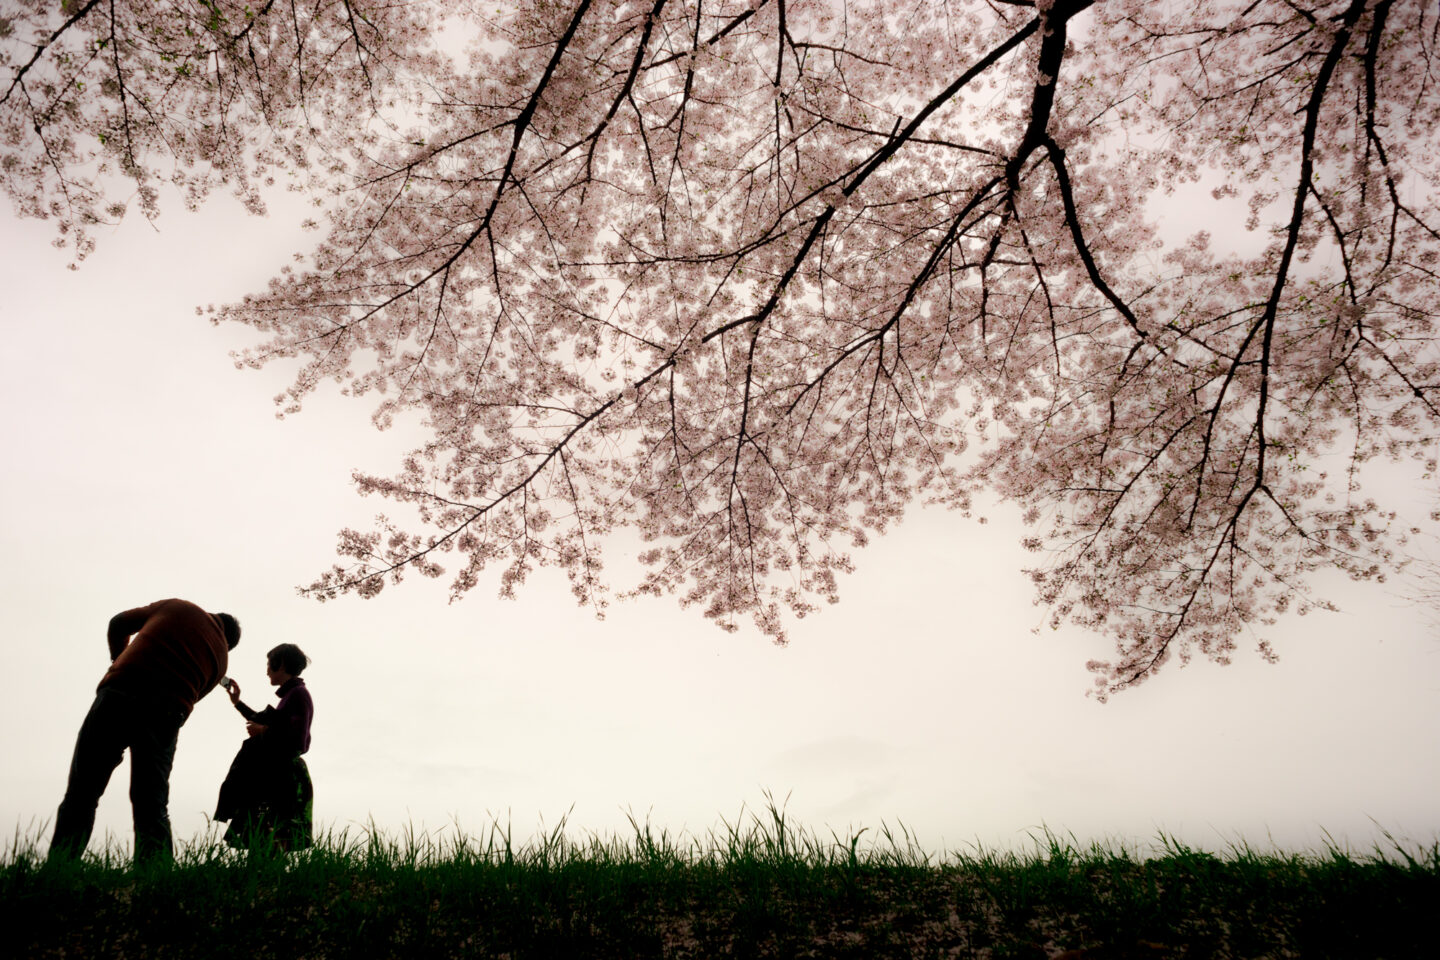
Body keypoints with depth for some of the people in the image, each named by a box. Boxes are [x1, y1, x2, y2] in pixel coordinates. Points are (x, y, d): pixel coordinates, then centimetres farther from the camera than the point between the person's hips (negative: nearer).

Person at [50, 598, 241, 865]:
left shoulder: (175, 606, 19)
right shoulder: (220, 657, 19)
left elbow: (118, 624, 24)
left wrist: (119, 660, 40)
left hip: (119, 695, -1)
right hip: (166, 717, 2)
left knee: (81, 795, 4)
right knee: (152, 808, 8)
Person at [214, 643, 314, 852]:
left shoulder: (298, 694, -7)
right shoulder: (290, 695, 20)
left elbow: (298, 742, -17)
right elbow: (265, 725, 38)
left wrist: (262, 732, -6)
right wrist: (238, 703, 41)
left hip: (285, 782, -10)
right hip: (272, 779, 10)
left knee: (272, 845, -18)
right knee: (258, 846, 4)